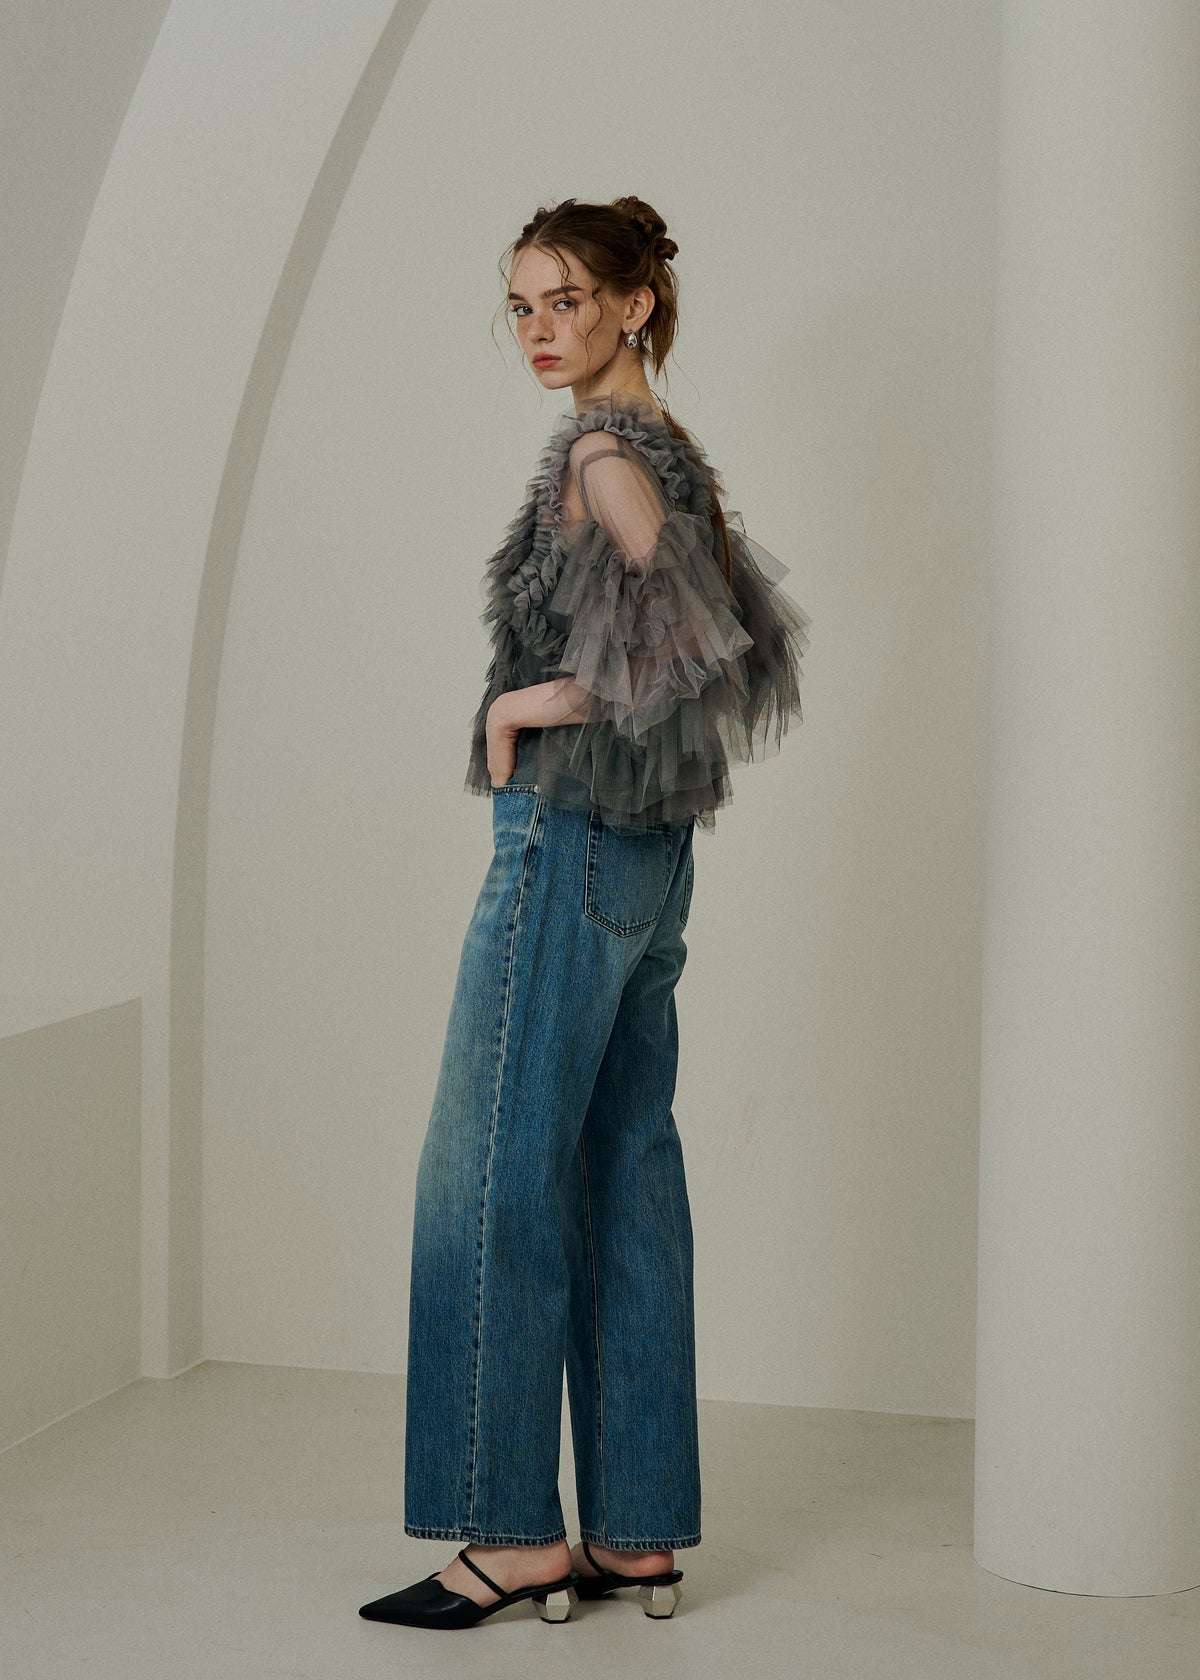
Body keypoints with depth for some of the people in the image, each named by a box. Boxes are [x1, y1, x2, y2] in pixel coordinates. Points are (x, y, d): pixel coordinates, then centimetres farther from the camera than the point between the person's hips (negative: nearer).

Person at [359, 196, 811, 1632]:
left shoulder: (602, 453, -12)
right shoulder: (669, 453, 15)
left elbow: (696, 639, -24)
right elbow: (749, 635, 18)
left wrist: (533, 704, -13)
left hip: (568, 842, -10)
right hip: (652, 854, 10)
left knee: (498, 1174, -4)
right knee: (629, 1173, 9)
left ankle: (516, 1531, 1)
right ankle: (639, 1534, 14)